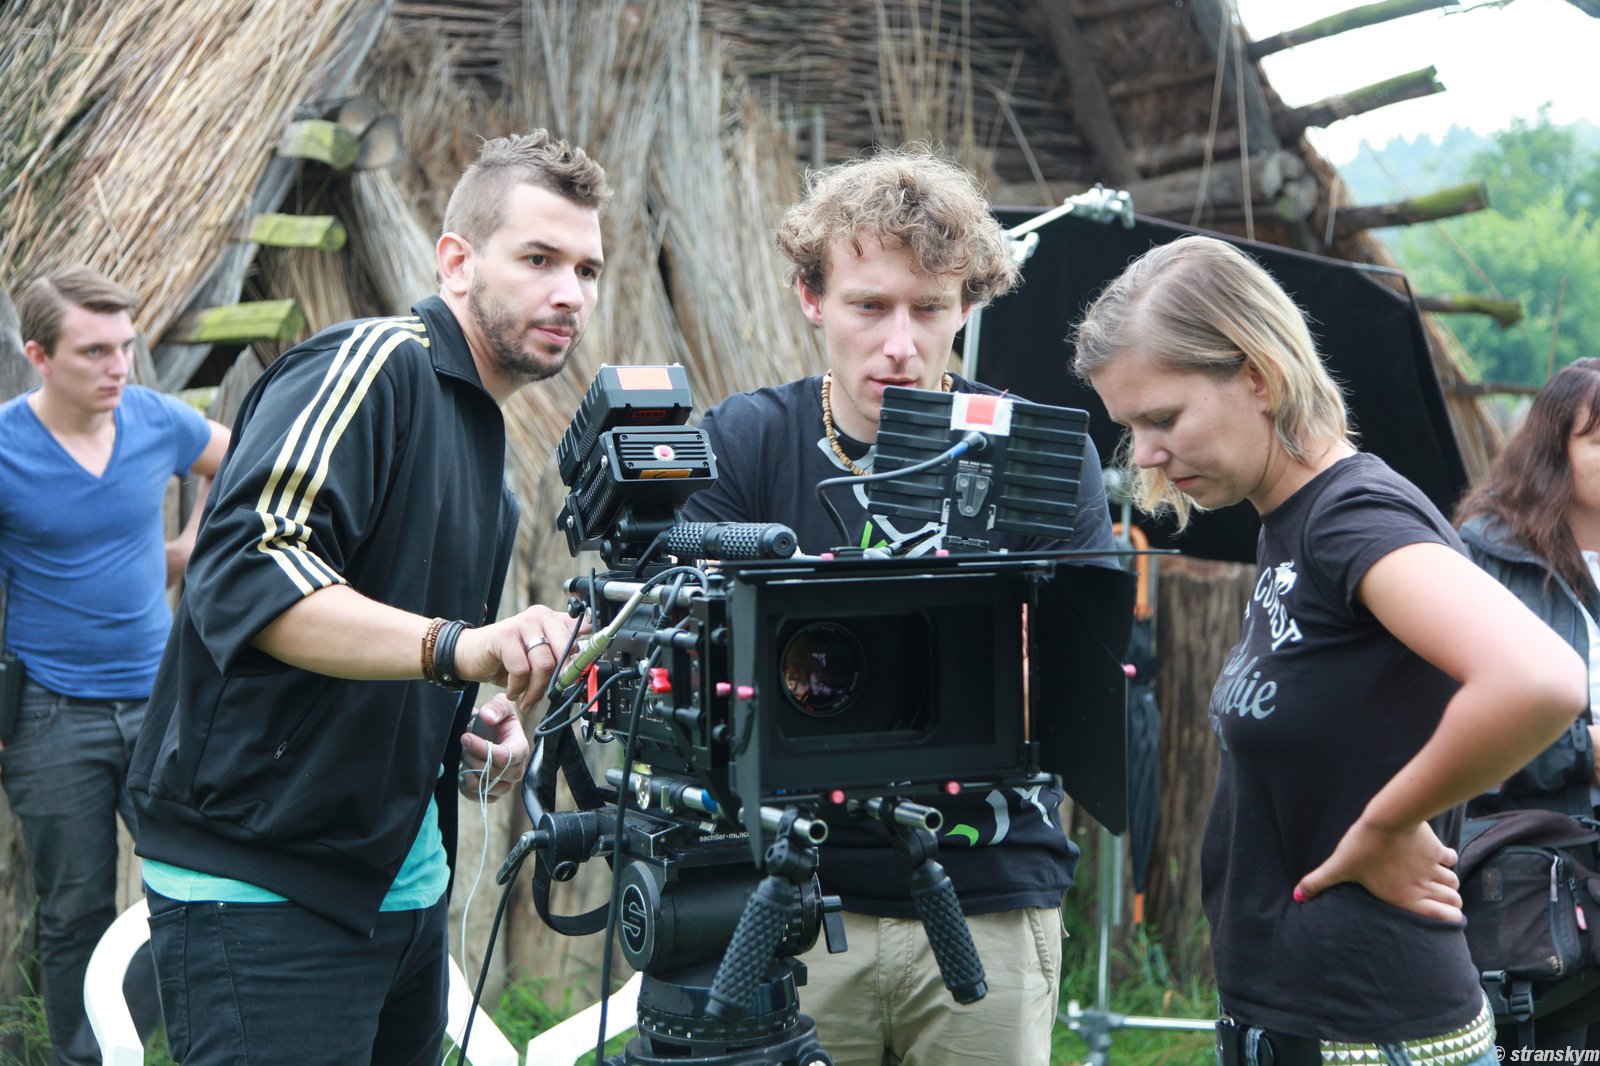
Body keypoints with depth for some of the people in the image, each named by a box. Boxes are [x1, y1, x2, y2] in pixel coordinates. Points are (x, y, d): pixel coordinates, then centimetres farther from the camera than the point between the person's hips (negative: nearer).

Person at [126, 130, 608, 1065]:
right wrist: (457, 644, -38)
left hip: (404, 880, 9)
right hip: (264, 892, -9)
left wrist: (475, 734, 8)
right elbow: (249, 572, -27)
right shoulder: (376, 365, -12)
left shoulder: (482, 445, 18)